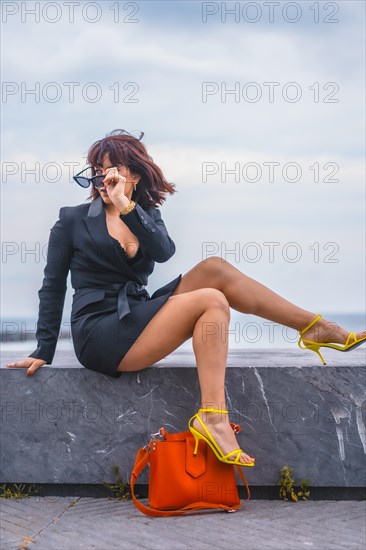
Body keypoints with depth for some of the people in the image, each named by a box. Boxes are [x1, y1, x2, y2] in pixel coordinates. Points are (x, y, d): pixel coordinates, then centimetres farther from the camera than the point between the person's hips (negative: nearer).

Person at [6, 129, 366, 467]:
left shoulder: (146, 214, 16)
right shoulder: (73, 219, 4)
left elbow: (164, 252, -7)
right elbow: (53, 286, 5)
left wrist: (126, 208, -19)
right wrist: (44, 352, 1)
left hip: (138, 320, 5)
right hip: (100, 334, -5)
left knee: (214, 269, -14)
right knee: (212, 302, -22)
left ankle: (315, 328, -12)